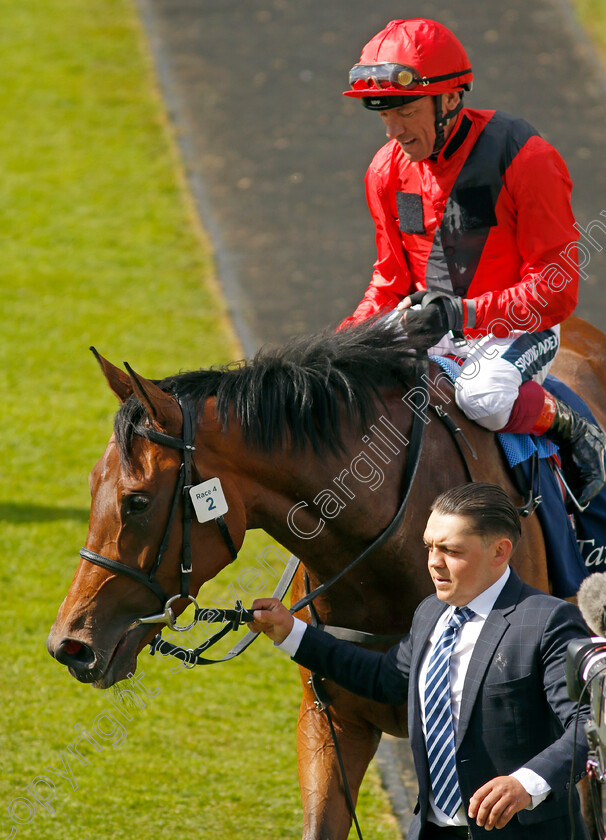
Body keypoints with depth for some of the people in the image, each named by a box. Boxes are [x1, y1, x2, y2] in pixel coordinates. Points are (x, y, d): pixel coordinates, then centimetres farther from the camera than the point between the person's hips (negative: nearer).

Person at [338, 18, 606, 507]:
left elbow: (557, 289, -18)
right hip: (429, 329, 6)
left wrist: (461, 314, -30)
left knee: (484, 396, -35)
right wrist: (355, 334, -8)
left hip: (518, 328, -6)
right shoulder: (388, 171, 2)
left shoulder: (523, 157, -17)